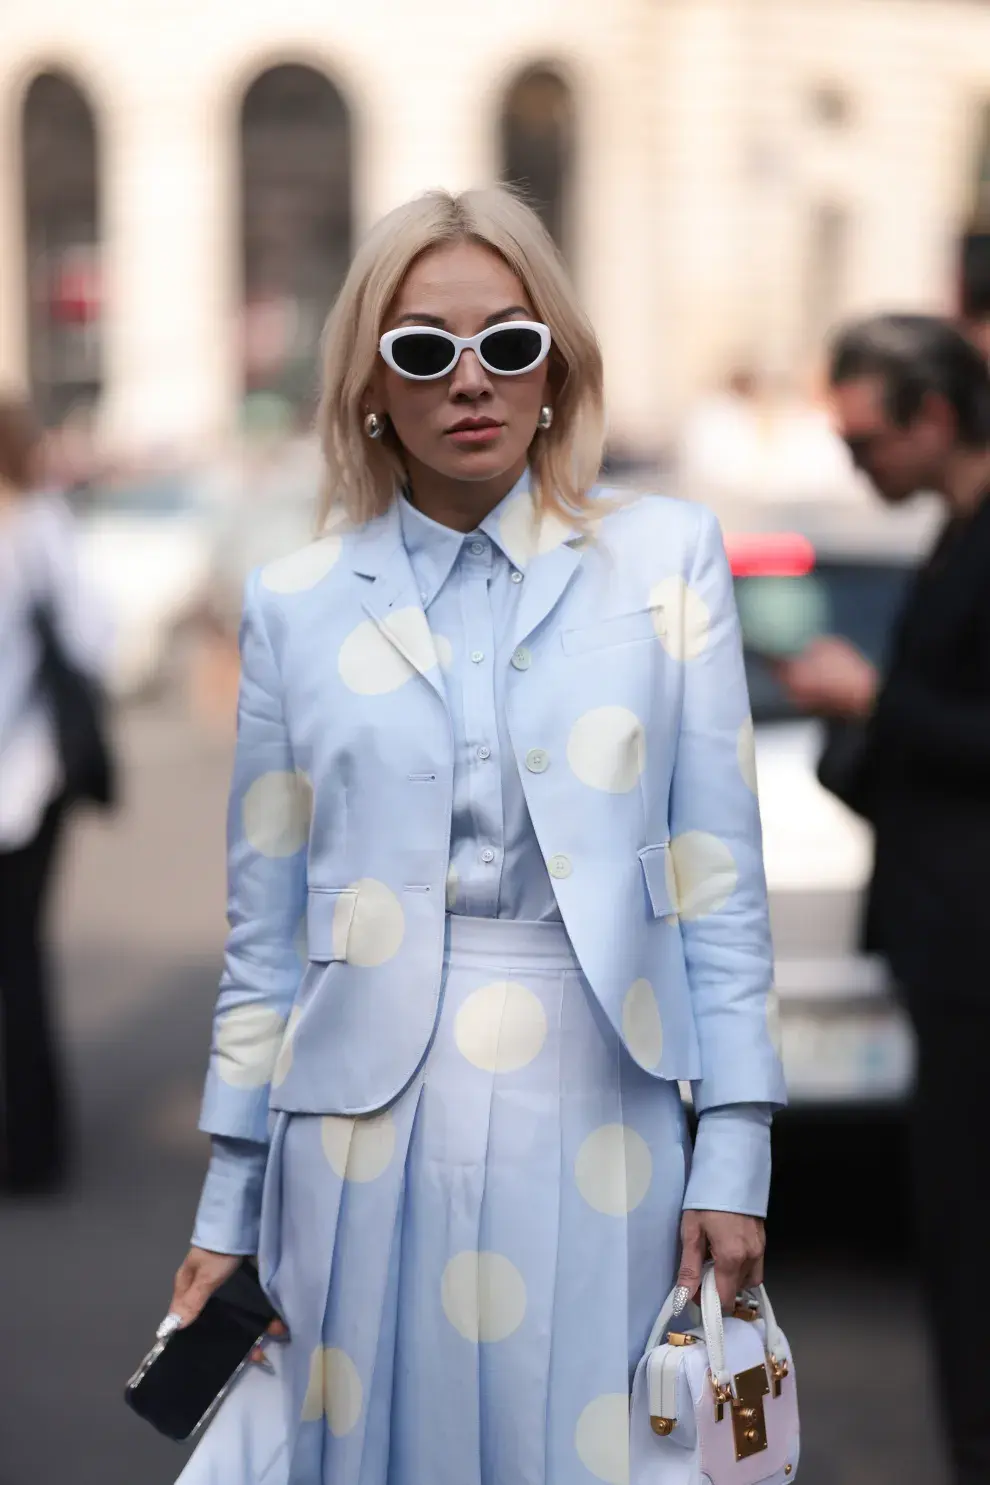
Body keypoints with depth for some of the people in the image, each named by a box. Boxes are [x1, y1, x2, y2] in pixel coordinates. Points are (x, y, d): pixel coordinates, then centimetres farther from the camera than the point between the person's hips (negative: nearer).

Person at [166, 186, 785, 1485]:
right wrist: (227, 1206, 8)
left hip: (591, 1126, -1)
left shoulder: (665, 558, 4)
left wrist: (736, 1150, -4)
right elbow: (264, 926, 9)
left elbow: (718, 876, 2)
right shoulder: (296, 603, 7)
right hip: (368, 1131, 1)